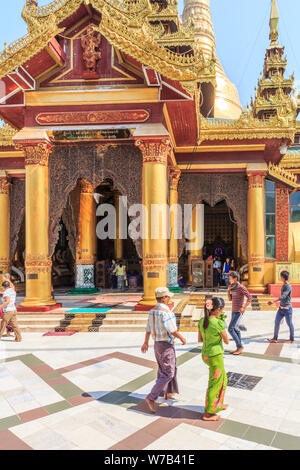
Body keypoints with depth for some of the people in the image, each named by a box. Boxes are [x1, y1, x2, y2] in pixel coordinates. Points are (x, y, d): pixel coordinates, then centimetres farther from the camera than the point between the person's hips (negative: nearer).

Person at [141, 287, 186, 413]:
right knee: (168, 374, -1)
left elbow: (148, 328, 13)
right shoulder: (165, 312, -24)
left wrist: (146, 343, 23)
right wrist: (182, 338, -8)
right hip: (166, 346, -9)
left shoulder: (153, 310, 4)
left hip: (157, 344, 9)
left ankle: (168, 393, 37)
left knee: (167, 369, 24)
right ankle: (151, 398, -3)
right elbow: (172, 330, -26)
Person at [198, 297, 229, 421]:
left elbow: (200, 339, 7)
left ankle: (218, 404, 44)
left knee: (223, 379, 28)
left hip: (205, 355, 8)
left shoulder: (202, 321, -4)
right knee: (215, 384, 11)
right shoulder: (218, 323, -25)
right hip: (215, 356, -8)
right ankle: (208, 413, 24)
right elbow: (226, 341, -10)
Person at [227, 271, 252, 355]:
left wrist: (244, 308, -21)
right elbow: (230, 299, 15)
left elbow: (249, 298, -18)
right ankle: (239, 348, 17)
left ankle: (240, 347, -1)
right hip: (234, 311, 9)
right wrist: (228, 290, 1)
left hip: (239, 312, -9)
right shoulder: (233, 288, 11)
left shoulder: (241, 287, -15)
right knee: (235, 329, 11)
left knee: (230, 329, -11)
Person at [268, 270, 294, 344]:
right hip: (281, 308, 8)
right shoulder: (283, 285, 10)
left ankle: (292, 339, 23)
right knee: (277, 322, 4)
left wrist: (274, 301, -34)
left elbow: (283, 296, -27)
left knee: (289, 324, 7)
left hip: (287, 308, -8)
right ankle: (275, 338, 11)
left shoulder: (288, 286, -18)